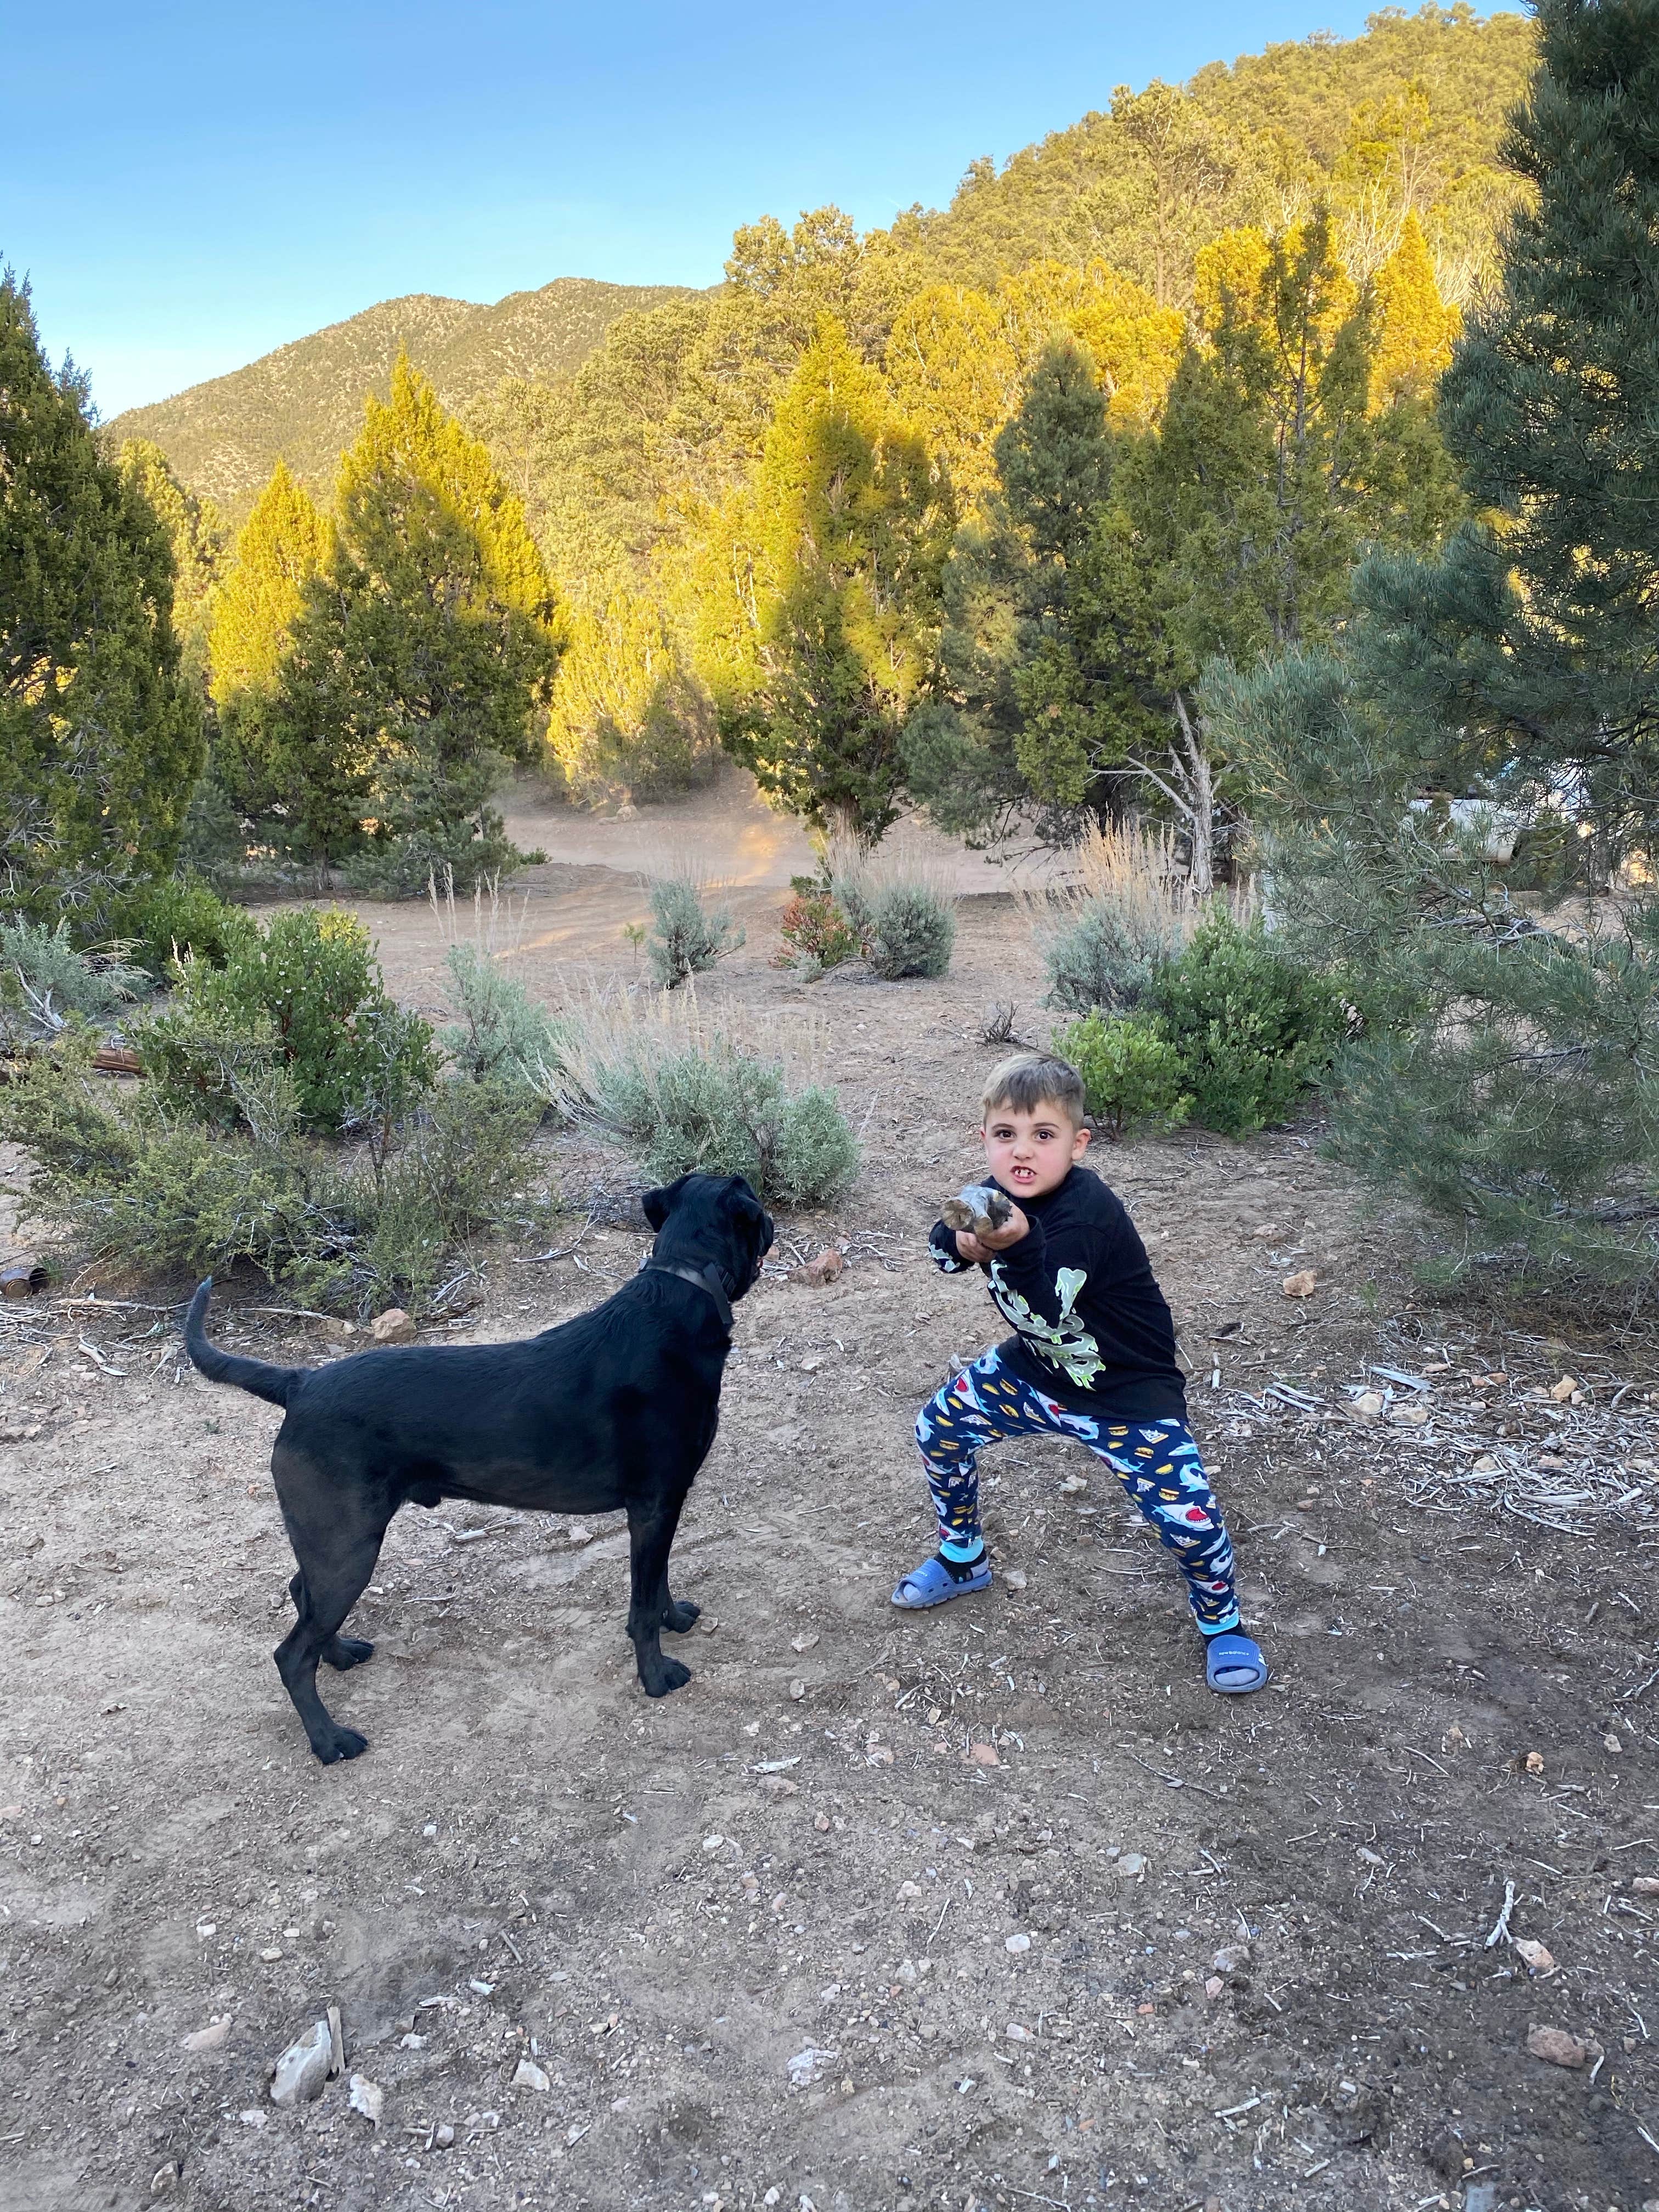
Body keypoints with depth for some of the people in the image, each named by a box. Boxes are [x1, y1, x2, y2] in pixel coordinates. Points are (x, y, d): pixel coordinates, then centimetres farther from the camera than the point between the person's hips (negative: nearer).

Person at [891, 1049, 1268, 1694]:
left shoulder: (1087, 1211, -33)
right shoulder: (1000, 1196, -10)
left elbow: (1048, 1316, -39)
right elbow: (942, 1248, -1)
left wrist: (1016, 1248, -56)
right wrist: (961, 1241, -24)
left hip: (1126, 1391, -7)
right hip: (1035, 1370, 7)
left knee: (1186, 1514, -16)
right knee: (939, 1429, 8)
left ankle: (1221, 1623, 16)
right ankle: (962, 1559, 33)